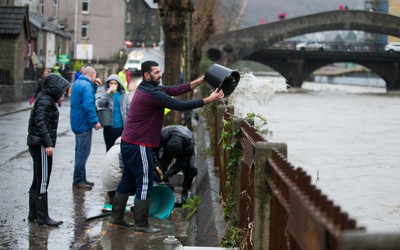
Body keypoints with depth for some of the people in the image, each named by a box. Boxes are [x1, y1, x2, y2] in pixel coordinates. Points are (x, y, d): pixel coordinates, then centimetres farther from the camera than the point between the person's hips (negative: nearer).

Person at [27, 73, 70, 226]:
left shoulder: (47, 99, 17)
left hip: (37, 145, 10)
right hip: (42, 145, -10)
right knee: (42, 182, -6)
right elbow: (40, 122, -23)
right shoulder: (45, 101, -14)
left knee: (37, 181, 15)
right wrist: (48, 144, -26)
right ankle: (43, 217, -2)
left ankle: (33, 214, 23)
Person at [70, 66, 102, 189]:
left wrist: (95, 85, 10)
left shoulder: (77, 83, 12)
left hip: (77, 123, 10)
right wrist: (95, 121, -22)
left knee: (80, 152, 16)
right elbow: (88, 105, -26)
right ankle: (78, 180, -1)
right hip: (83, 124, -10)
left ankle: (81, 179, 23)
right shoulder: (86, 85, -19)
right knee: (83, 153, -5)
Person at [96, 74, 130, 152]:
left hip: (122, 128, 0)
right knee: (110, 150, 6)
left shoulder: (124, 96, 5)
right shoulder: (105, 95, 3)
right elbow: (99, 104, -16)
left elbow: (128, 111, 8)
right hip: (109, 128, 0)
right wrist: (108, 92, -19)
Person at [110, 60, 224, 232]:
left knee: (128, 179, 16)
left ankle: (116, 217, 23)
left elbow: (173, 90, 4)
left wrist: (200, 81, -4)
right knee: (145, 182, -4)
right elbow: (179, 105, -24)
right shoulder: (151, 93, -19)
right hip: (139, 145, -10)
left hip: (128, 143, 10)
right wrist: (208, 100, -22)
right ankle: (141, 224, 1)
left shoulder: (147, 88, 11)